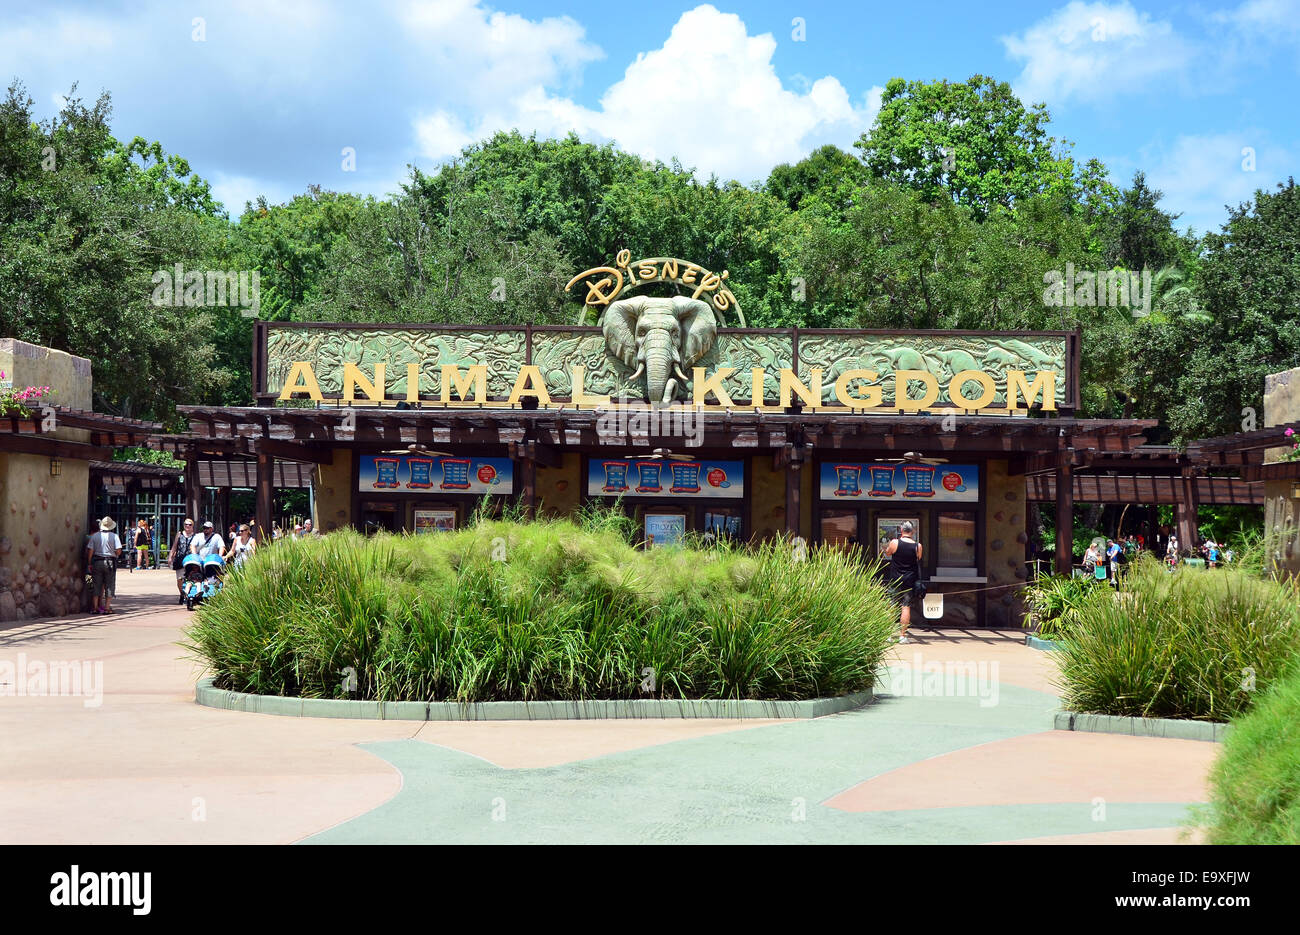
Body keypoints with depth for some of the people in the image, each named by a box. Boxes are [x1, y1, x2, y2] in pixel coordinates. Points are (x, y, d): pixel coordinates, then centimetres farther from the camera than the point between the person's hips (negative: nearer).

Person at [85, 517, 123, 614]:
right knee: (109, 585, 5)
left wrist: (89, 563, 4)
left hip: (96, 562, 2)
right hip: (110, 562, -2)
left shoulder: (94, 536, 3)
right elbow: (118, 551, -10)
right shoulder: (114, 536, -2)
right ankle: (107, 607, 2)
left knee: (97, 584, 8)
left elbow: (90, 550, -2)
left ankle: (96, 607, 9)